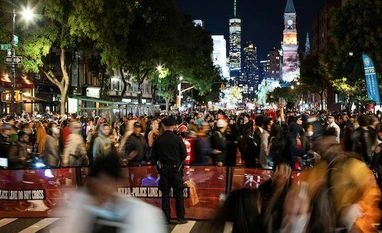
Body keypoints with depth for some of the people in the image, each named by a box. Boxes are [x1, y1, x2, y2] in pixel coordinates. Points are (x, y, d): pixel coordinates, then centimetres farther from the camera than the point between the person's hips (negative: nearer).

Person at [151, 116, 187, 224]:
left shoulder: (158, 139, -6)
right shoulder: (177, 138, -11)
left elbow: (154, 155, 2)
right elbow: (184, 154, -5)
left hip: (163, 169, 2)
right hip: (176, 168, -2)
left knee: (165, 194, 9)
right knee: (179, 193, 7)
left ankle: (166, 218, 12)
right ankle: (180, 218, 8)